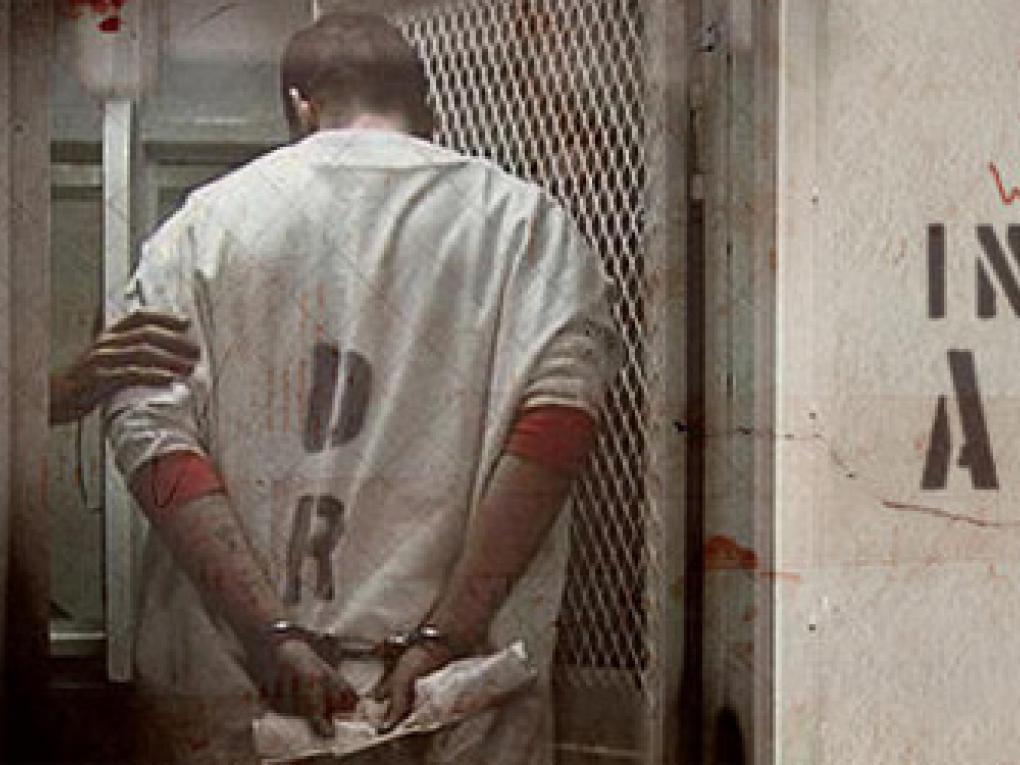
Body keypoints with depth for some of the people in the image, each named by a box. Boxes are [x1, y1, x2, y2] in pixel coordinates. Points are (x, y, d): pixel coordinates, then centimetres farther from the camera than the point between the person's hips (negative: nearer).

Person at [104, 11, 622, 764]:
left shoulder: (207, 219, 8)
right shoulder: (523, 217, 5)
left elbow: (148, 430, -5)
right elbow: (561, 416, -11)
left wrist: (271, 636, -11)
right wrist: (447, 636, -13)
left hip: (223, 695, 2)